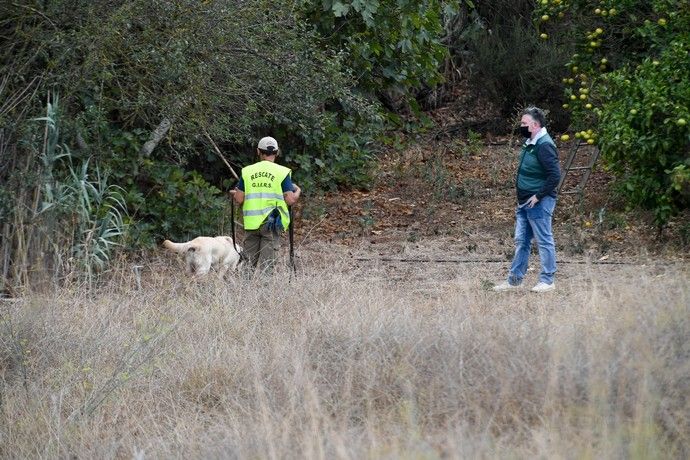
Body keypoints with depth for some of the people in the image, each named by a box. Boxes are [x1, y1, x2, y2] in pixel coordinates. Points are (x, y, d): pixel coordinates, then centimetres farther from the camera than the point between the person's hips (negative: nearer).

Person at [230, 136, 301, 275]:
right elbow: (290, 200, -6)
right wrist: (297, 192, 15)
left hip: (251, 222, 2)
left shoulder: (247, 171, 5)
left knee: (249, 263, 11)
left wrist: (234, 194, 25)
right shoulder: (282, 172, -2)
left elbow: (239, 200, 2)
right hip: (271, 223, -2)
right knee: (266, 264, -2)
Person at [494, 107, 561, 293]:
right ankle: (514, 279, 18)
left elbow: (555, 175, -24)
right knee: (521, 241, 13)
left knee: (544, 241, -1)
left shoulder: (544, 146, -18)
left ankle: (547, 281, 6)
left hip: (539, 203, -10)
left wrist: (538, 196, -19)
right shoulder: (530, 144, 13)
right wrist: (522, 199, 16)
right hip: (524, 202, 10)